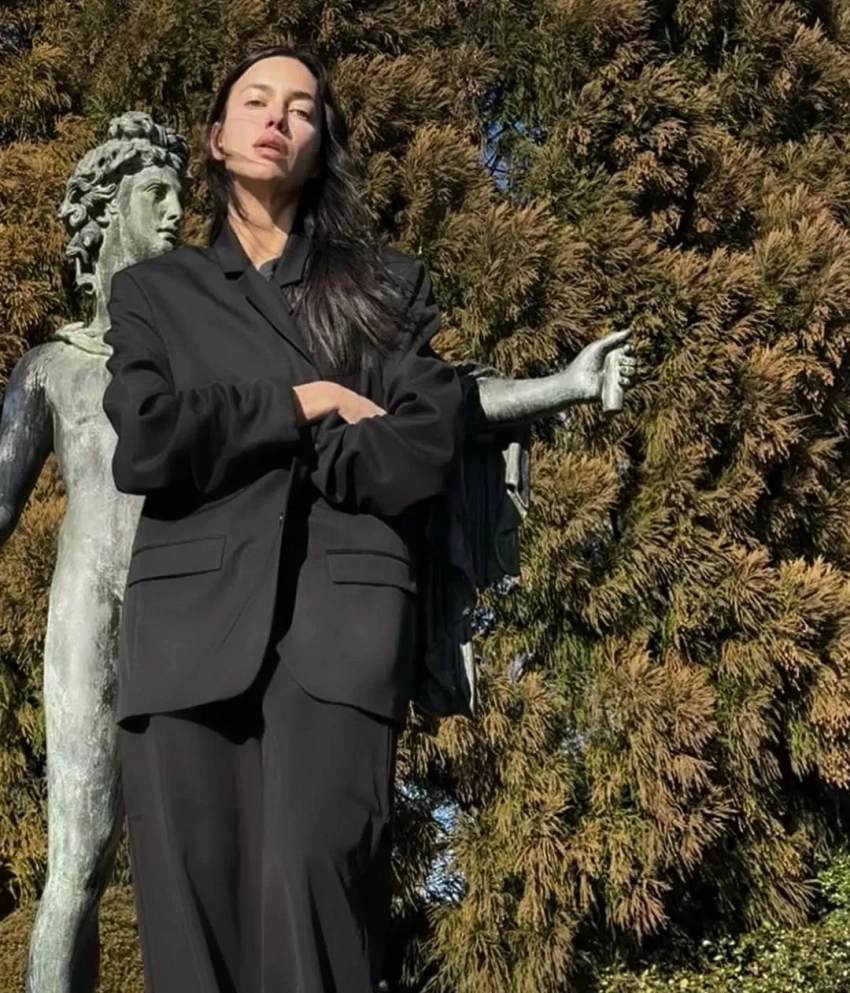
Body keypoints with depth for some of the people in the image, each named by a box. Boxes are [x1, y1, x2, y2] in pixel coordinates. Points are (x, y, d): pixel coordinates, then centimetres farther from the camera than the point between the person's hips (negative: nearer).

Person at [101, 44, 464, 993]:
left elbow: (424, 452, 2)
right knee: (191, 901, -5)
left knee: (309, 877, -19)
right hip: (190, 616, 1)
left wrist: (232, 442, 2)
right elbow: (142, 446, 2)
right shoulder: (153, 290, 20)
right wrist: (299, 407, 0)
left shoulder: (391, 286, 19)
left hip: (342, 615, -1)